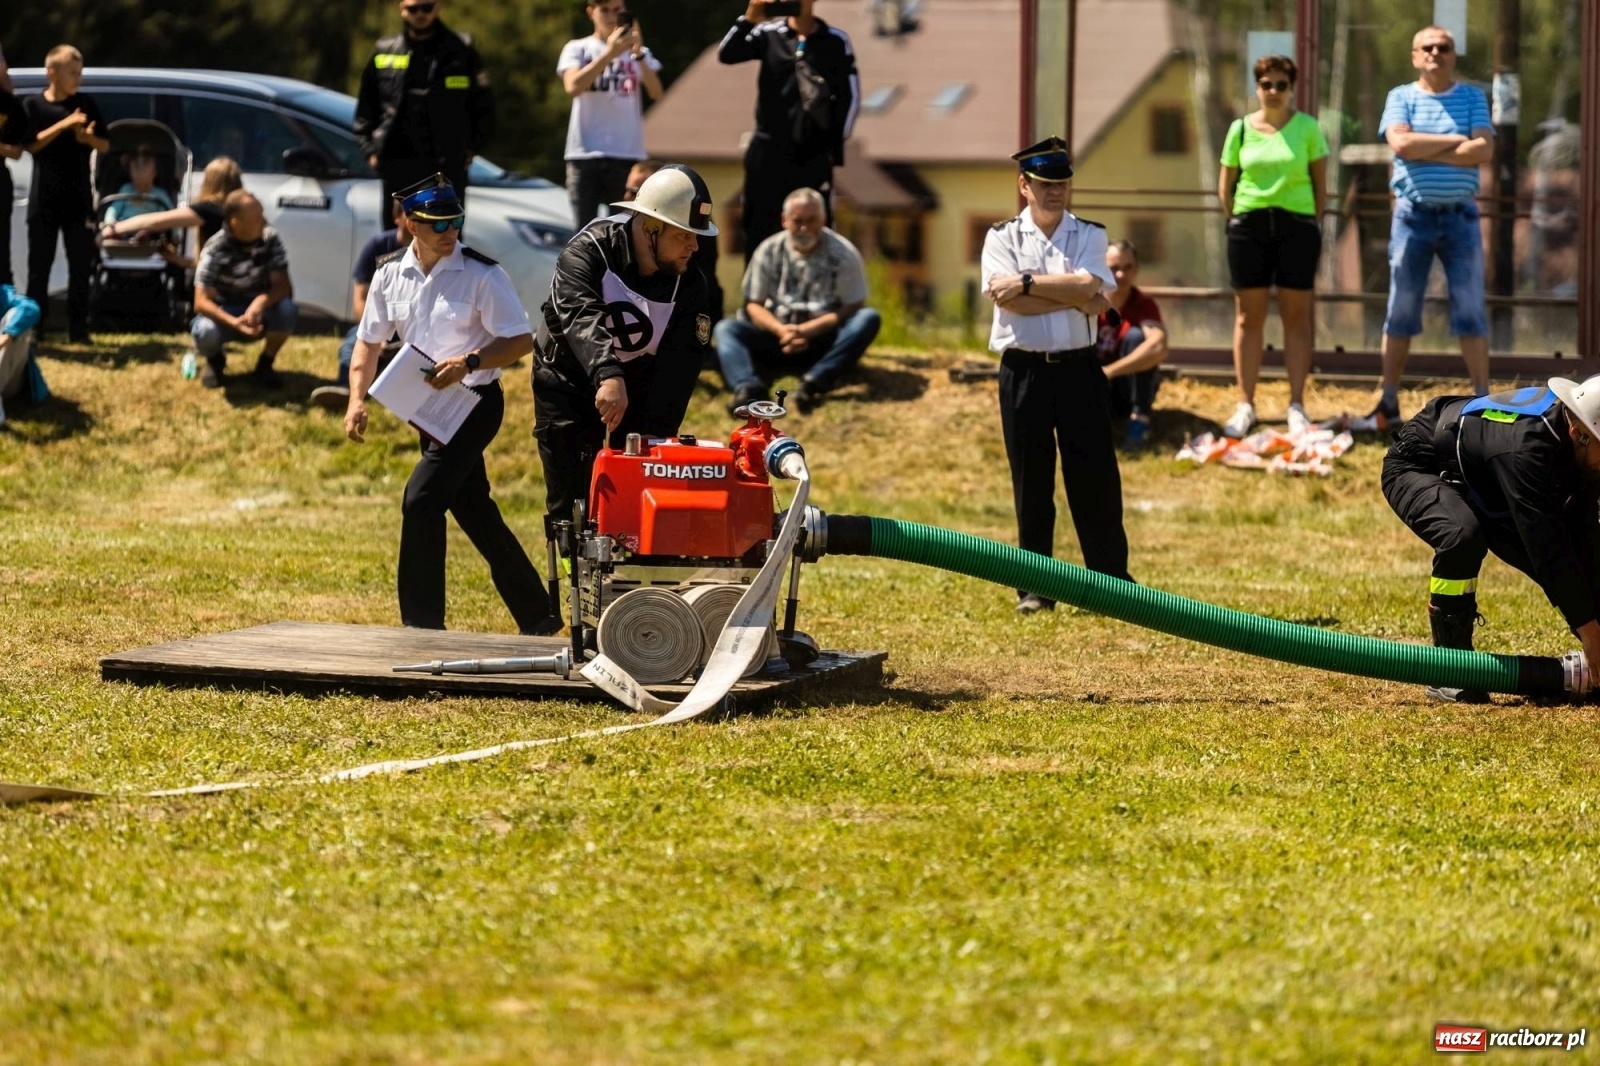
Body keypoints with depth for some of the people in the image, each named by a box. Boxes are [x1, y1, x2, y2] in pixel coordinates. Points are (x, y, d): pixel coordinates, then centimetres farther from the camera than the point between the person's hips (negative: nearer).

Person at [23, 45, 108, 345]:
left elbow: (105, 145, 8)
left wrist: (88, 138, -13)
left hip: (79, 198, 2)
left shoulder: (85, 104, 6)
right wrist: (64, 124, -20)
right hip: (44, 199, -2)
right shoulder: (33, 105, 0)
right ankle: (31, 330, 5)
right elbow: (31, 144, -12)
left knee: (81, 266, 1)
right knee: (39, 266, 0)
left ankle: (78, 331, 6)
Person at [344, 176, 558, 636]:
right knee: (476, 513, 13)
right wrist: (357, 400, -3)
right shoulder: (390, 275, 2)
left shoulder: (482, 274, -13)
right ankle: (537, 616, 25)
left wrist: (468, 363, -25)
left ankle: (422, 625, -11)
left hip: (475, 403, -6)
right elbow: (369, 341, 11)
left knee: (421, 501, -18)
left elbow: (521, 340, -12)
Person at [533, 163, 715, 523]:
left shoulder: (688, 286, -16)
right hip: (569, 381, -2)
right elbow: (580, 315, -45)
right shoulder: (589, 251, -26)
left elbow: (678, 370, -19)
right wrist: (607, 374, -63)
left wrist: (656, 440, -30)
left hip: (638, 383, 2)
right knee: (571, 500, -4)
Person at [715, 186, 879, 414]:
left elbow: (853, 307, -8)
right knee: (726, 329, -20)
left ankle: (814, 382, -48)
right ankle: (748, 388, -51)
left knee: (869, 319, -28)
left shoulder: (843, 254, -5)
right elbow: (753, 305, 0)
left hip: (824, 340, -2)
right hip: (778, 336, 2)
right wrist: (781, 330, -20)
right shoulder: (769, 251, 1)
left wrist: (807, 330, -19)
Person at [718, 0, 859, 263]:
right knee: (759, 227, 3)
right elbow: (726, 54, -8)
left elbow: (849, 95, 5)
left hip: (813, 152, -1)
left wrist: (837, 143, 0)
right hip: (769, 150, 1)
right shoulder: (769, 34, 3)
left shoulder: (835, 41, 2)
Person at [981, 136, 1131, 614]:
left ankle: (1112, 581, 6)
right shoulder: (1002, 238, 4)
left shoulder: (1089, 236, 7)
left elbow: (1088, 287, -12)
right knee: (1031, 483, 4)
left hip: (1078, 369, 0)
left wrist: (1027, 283, -14)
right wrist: (1075, 298, -12)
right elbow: (1011, 302, -12)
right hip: (1024, 372, 0)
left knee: (1095, 478, 0)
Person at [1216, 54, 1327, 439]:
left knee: (1296, 316, 1)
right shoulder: (1241, 129, 5)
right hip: (1249, 226, 2)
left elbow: (1320, 181, 5)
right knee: (1249, 317, 4)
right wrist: (1235, 219, 3)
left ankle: (1297, 406, 5)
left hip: (1296, 224, -1)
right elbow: (1225, 183, 12)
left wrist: (1315, 224, 0)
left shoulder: (1307, 127, 1)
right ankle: (1245, 405, 8)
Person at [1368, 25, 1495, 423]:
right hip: (1413, 213, 0)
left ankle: (1483, 400, 2)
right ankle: (1389, 401, 7)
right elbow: (1401, 143, -14)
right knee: (1402, 310, 3)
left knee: (1471, 310, 0)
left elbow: (1484, 151, -9)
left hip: (1460, 214, 0)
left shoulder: (1473, 98, 6)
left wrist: (1426, 152, -12)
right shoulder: (1401, 97, 5)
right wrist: (1456, 141, -10)